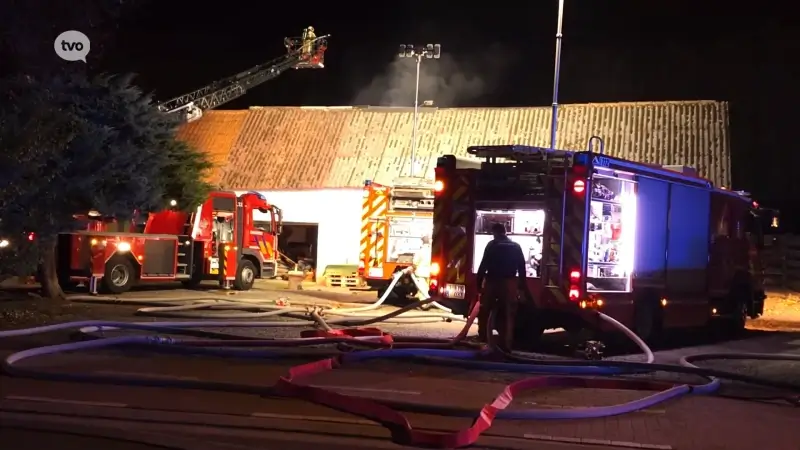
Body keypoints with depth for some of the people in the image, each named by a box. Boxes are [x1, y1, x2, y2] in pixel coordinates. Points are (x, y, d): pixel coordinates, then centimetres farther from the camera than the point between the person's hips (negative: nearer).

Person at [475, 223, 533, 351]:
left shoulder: (492, 245, 1)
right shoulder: (516, 247, 13)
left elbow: (483, 265, -6)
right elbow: (522, 268, 11)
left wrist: (478, 282, -4)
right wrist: (523, 286, 14)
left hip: (492, 281, -3)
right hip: (510, 283, 3)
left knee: (484, 312, 7)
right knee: (508, 315, 5)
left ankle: (482, 339, 3)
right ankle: (506, 344, 2)